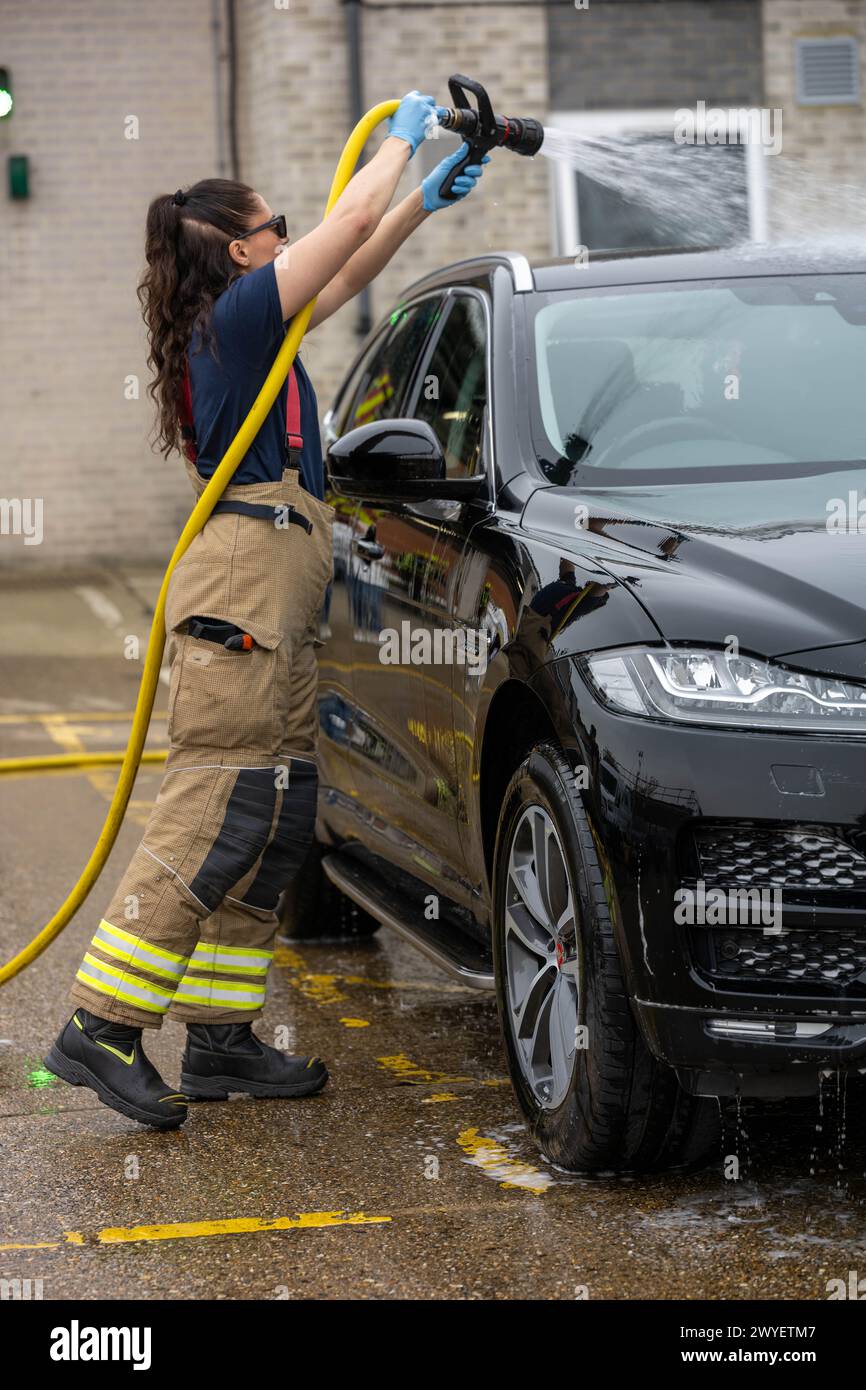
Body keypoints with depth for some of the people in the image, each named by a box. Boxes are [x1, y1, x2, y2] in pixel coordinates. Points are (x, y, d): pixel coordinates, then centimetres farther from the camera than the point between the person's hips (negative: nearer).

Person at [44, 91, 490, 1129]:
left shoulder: (235, 328, 23)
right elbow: (352, 218, -3)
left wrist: (428, 199, 38)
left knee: (274, 825, 8)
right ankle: (102, 1029, -16)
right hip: (246, 583, -10)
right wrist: (402, 134, 13)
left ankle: (220, 1039, 9)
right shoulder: (239, 311, -4)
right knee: (216, 812, -15)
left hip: (270, 597, 10)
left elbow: (347, 276, 36)